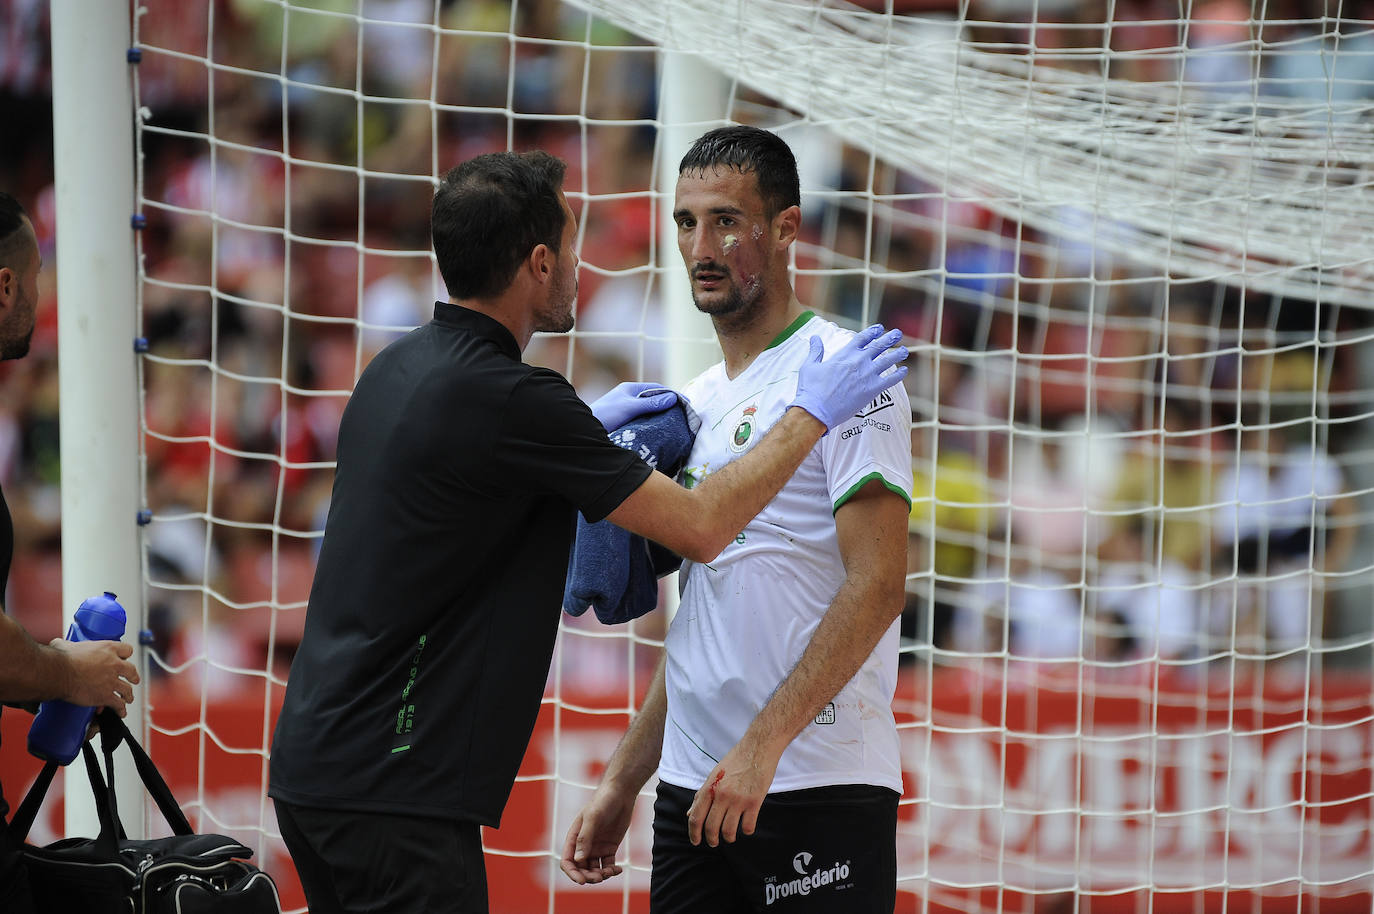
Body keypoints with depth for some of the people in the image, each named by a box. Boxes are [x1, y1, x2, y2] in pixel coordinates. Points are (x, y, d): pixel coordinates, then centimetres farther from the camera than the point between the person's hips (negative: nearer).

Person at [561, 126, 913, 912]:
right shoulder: (698, 403, 19)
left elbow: (877, 585, -16)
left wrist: (764, 742, -23)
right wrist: (621, 783, 18)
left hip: (819, 788, -7)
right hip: (695, 788, 7)